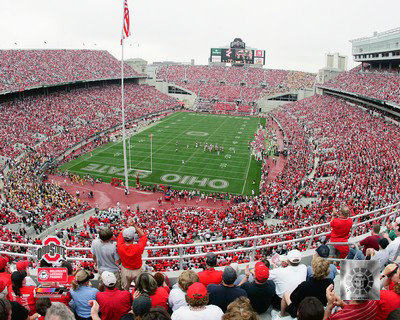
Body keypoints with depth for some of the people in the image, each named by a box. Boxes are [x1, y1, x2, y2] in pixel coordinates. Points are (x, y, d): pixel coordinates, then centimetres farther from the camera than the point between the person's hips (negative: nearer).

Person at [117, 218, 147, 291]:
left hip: (125, 270, 2)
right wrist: (135, 225, -16)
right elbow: (143, 236, -14)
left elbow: (121, 235, -7)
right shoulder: (138, 248, -34)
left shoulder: (120, 247, -28)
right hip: (137, 271, -2)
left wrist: (128, 226, -7)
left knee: (125, 290, 26)